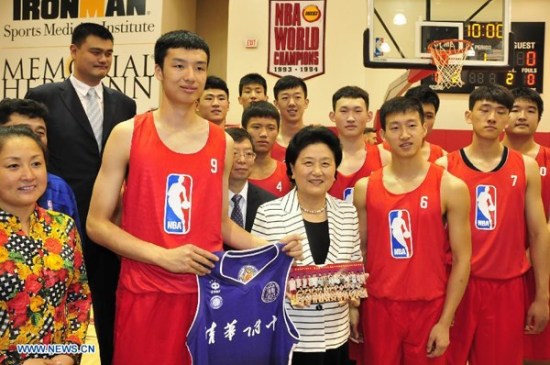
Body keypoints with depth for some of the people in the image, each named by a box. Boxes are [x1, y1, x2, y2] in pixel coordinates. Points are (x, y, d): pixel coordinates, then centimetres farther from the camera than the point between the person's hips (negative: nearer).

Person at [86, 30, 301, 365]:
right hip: (145, 294, -2)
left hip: (208, 291, 3)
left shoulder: (223, 143, 6)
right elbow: (97, 224, -4)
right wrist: (164, 256, -15)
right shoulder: (128, 135, -3)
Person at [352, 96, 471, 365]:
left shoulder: (451, 187, -6)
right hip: (378, 306, 2)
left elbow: (462, 259, -5)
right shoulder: (365, 188, 1)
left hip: (429, 308, -2)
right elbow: (358, 251, 8)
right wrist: (352, 305, 4)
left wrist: (445, 321, -7)